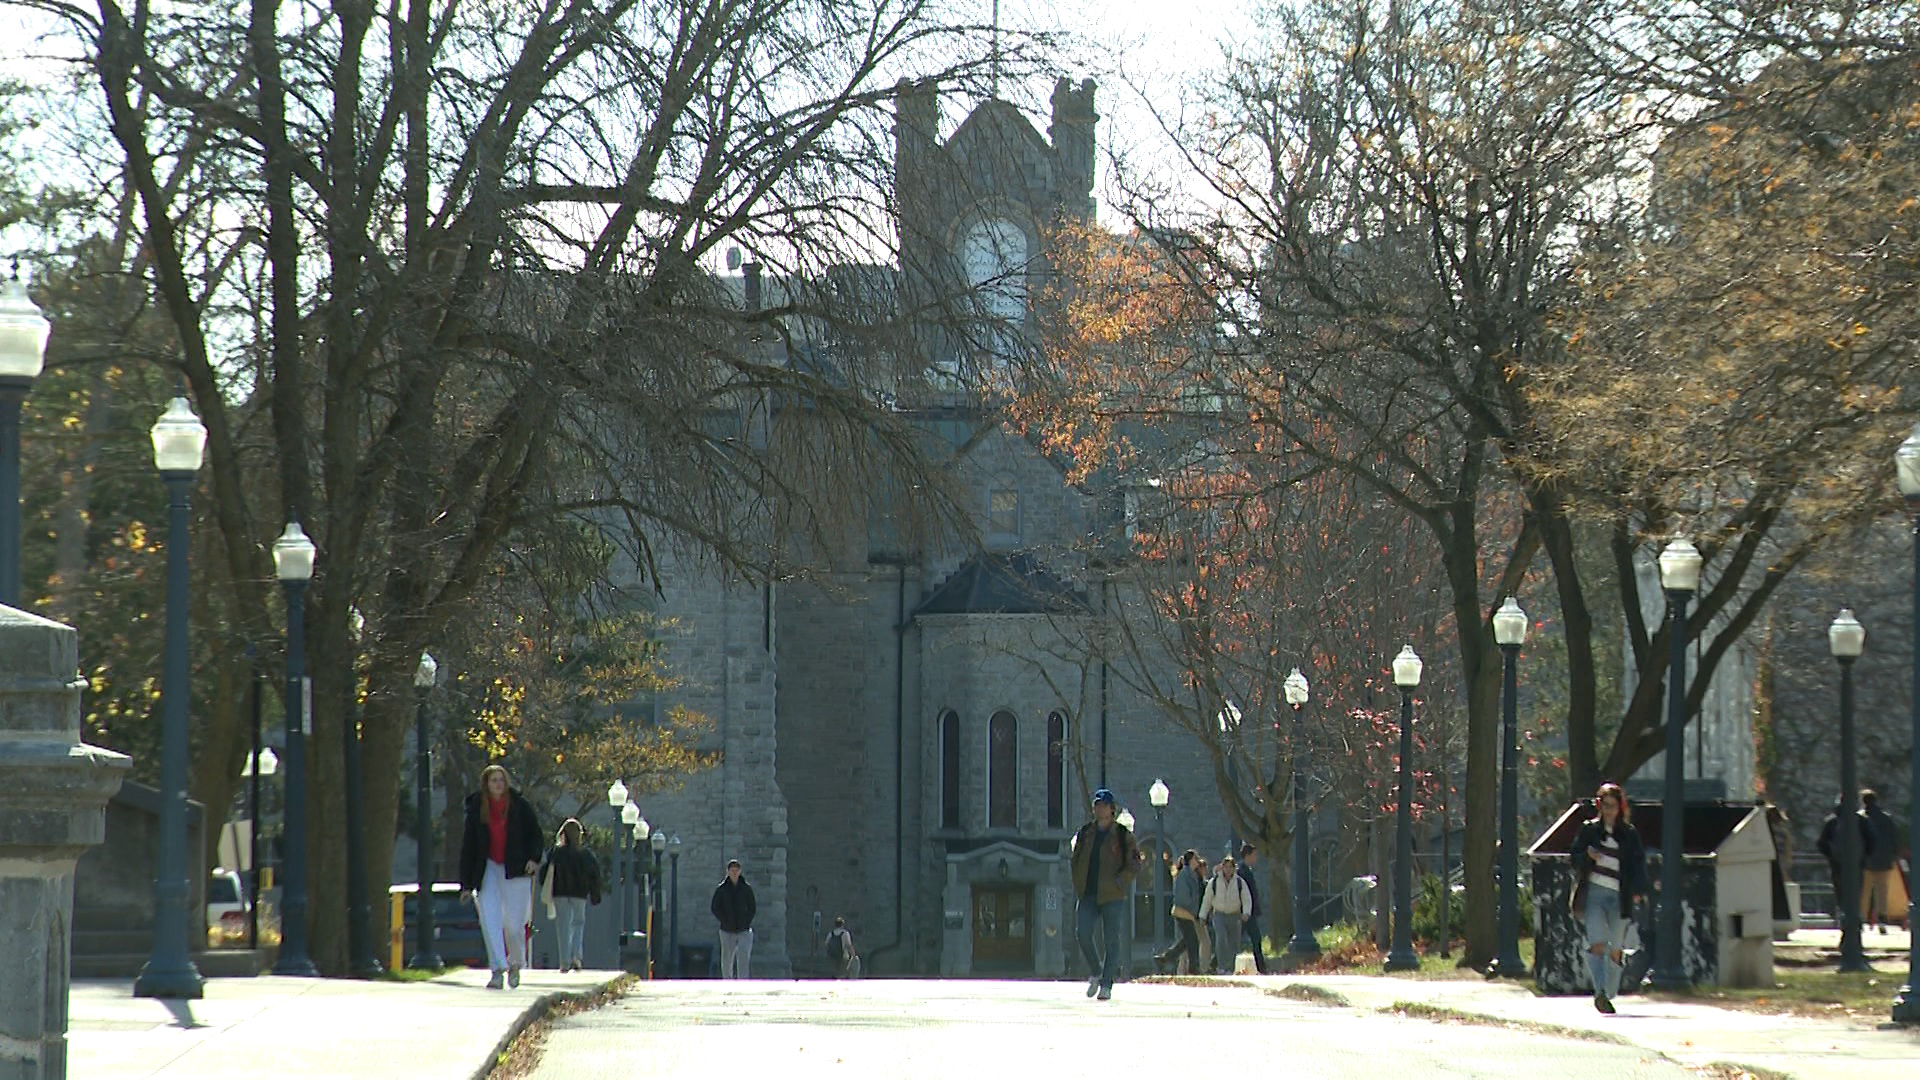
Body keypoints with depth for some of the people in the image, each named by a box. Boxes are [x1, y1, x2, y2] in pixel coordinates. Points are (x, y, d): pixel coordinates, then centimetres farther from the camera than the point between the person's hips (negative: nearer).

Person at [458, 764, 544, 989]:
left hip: (515, 869, -1)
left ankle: (515, 964, 24)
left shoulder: (520, 805, 0)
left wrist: (534, 858, -13)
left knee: (514, 924, -2)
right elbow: (468, 845, 5)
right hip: (487, 869, 1)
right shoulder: (476, 808, 3)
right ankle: (498, 970, -12)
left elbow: (535, 834, 7)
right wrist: (466, 883, 2)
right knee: (489, 920, -12)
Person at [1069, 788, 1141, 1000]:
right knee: (1083, 935, -7)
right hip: (1088, 895, 3)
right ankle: (1095, 972, 16)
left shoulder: (1123, 835, 1)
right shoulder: (1085, 833, 11)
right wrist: (1078, 885, 7)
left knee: (1111, 940, -2)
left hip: (1112, 896, -3)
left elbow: (1134, 864, -1)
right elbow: (1076, 860, 19)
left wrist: (1119, 881, -14)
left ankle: (1106, 984, 5)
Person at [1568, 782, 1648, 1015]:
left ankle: (1609, 994, 13)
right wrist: (1588, 856, -12)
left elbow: (1638, 863, 7)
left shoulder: (1629, 834, 10)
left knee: (1616, 950, 2)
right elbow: (1575, 856, 11)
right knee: (1597, 944, -16)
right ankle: (1600, 991, -20)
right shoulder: (1589, 829, 11)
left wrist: (1638, 890, -8)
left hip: (1619, 896, 1)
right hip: (1593, 893, -1)